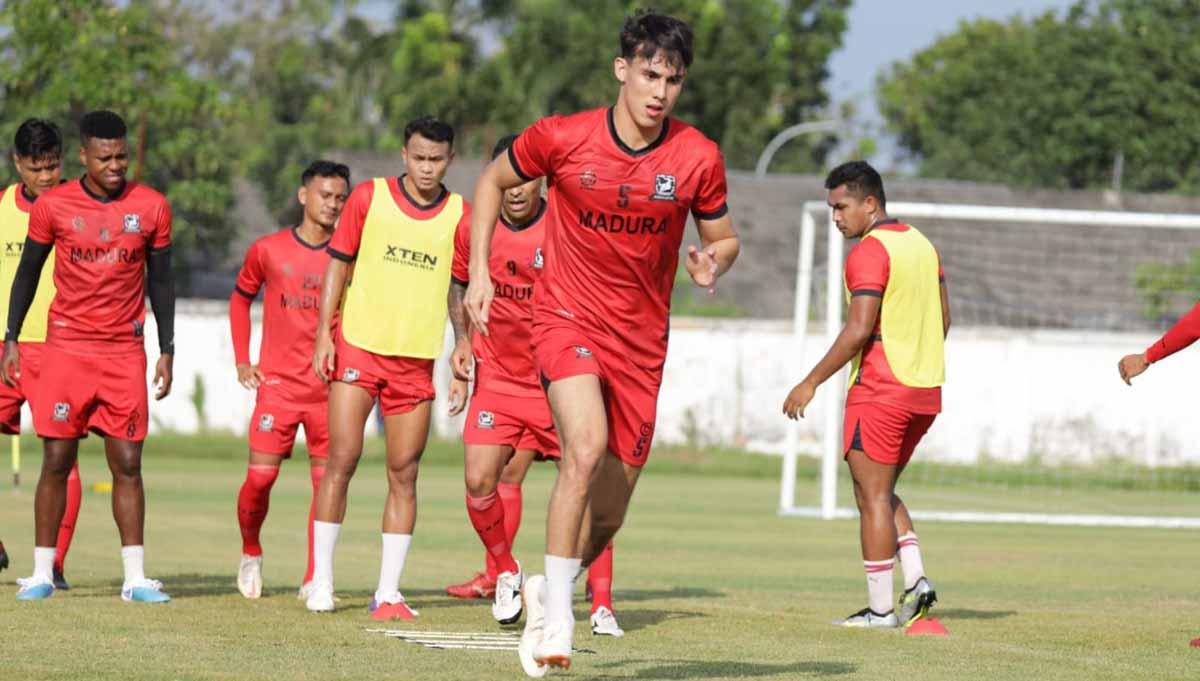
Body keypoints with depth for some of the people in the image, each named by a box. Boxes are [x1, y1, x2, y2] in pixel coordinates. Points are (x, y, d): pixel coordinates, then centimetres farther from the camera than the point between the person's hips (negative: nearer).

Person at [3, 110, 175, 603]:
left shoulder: (151, 208, 1)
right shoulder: (54, 206, -2)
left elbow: (160, 281, 9)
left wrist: (166, 351, 6)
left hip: (125, 350, 1)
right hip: (67, 346, -1)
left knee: (127, 464, -1)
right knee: (57, 460, -2)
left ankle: (135, 577, 0)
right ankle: (42, 573, 5)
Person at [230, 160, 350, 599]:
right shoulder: (268, 250, 2)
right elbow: (241, 299, 18)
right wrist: (241, 359, 10)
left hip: (330, 386, 1)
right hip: (278, 382, 0)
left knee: (327, 480, -2)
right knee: (260, 476, -5)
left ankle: (313, 579, 6)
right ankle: (250, 552, 22)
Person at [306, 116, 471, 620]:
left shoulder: (459, 214, 5)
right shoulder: (369, 197, 1)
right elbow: (338, 266, 5)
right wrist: (324, 334, -2)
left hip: (417, 359, 2)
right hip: (358, 347, -2)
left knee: (404, 475, 1)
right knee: (342, 460, -5)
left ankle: (388, 592, 5)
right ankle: (321, 581, 3)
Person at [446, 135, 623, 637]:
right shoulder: (473, 229, -2)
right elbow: (459, 283, 19)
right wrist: (464, 342, 10)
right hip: (498, 378, 2)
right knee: (480, 480, -10)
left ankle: (602, 605, 2)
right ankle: (504, 572, 18)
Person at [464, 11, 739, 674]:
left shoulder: (698, 158, -6)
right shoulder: (562, 138, -10)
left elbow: (723, 237, 9)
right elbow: (492, 181, 8)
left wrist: (713, 260, -15)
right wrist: (478, 272, 0)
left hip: (641, 340, 3)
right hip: (567, 318, -3)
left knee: (607, 516, 6)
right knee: (586, 448, -30)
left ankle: (546, 592, 36)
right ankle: (557, 618, -21)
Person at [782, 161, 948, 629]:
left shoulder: (869, 252, -14)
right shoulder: (921, 244, 13)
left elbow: (859, 330, -20)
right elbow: (942, 317, 18)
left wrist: (811, 383, -15)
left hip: (880, 392, -9)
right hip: (925, 391, 9)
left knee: (873, 497, -3)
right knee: (882, 493, 18)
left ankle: (880, 609, -3)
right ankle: (916, 580, 3)